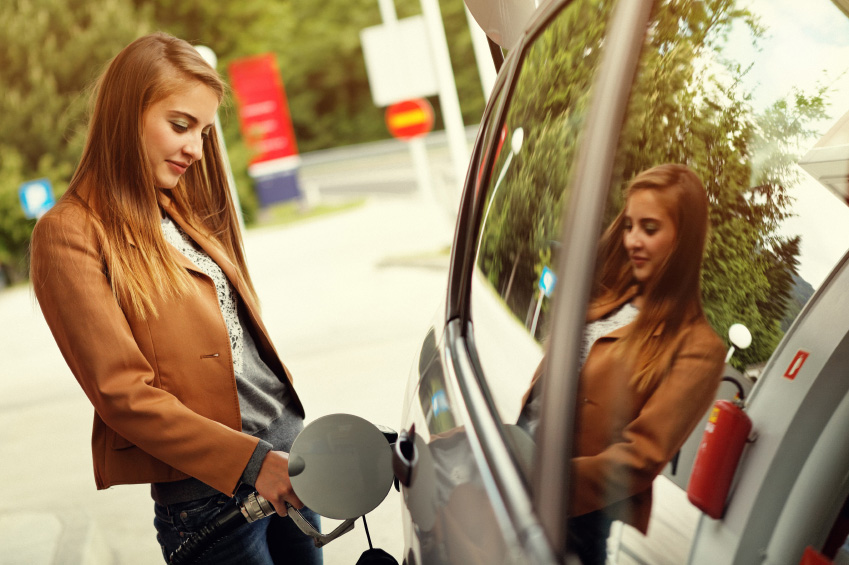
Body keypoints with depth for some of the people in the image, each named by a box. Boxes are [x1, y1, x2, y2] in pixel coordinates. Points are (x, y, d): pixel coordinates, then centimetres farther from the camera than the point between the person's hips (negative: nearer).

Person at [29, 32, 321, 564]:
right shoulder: (69, 235, -11)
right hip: (207, 493, -7)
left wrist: (300, 443, 12)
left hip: (287, 457, 7)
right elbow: (122, 392, -16)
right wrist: (252, 460, -21)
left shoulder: (184, 213, 13)